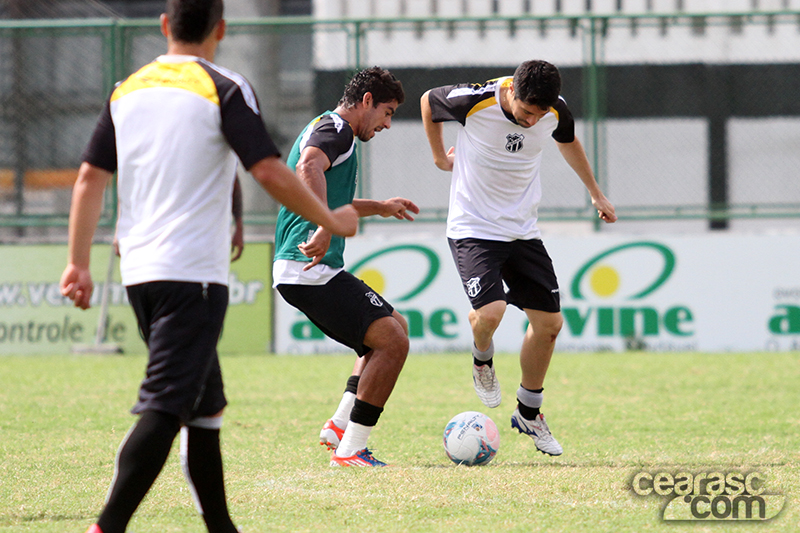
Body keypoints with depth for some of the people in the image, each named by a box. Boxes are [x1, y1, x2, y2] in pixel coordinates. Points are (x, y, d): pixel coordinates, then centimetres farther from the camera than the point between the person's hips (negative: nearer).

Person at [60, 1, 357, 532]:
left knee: (204, 406, 18)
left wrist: (79, 264, 14)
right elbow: (270, 172, -12)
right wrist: (331, 219, 1)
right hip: (194, 272, -7)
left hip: (138, 270, 7)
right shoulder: (225, 89, -5)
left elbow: (91, 178, 11)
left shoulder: (128, 90, 13)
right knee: (165, 408, -13)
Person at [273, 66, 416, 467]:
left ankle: (340, 426, 15)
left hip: (294, 269, 11)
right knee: (392, 342, -14)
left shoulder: (323, 127, 26)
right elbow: (309, 168, -31)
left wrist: (379, 208, 48)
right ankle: (350, 450, -12)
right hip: (312, 272, -11)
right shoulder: (336, 129, -8)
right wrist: (324, 228, -41)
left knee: (396, 327, 22)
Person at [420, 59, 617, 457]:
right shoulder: (474, 101, -22)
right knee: (490, 311, -25)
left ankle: (529, 413, 24)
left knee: (549, 322, 3)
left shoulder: (556, 111, -10)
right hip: (473, 227, -5)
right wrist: (440, 157, 10)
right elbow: (428, 101, 0)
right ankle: (482, 361, 11)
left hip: (523, 230, 5)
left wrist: (596, 195, 25)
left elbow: (567, 142, 16)